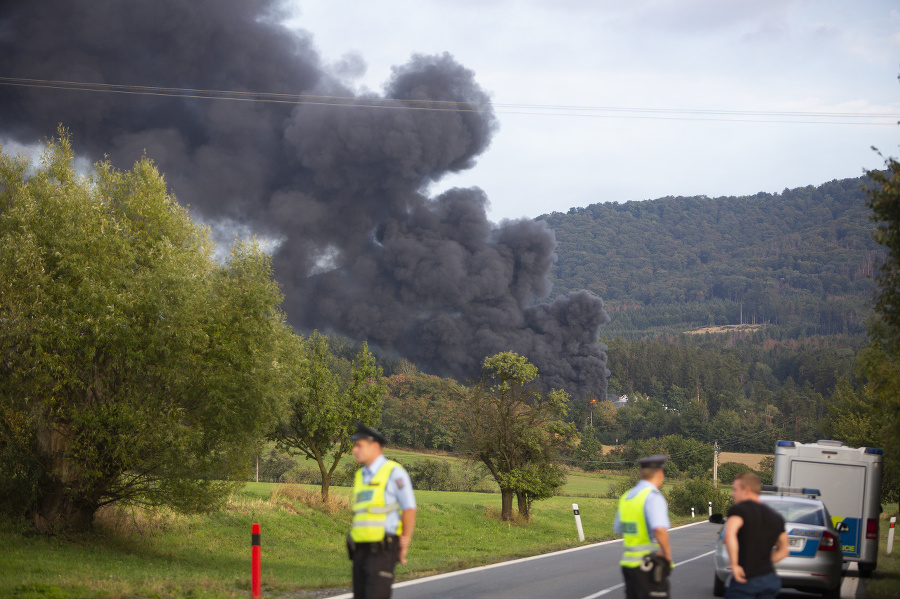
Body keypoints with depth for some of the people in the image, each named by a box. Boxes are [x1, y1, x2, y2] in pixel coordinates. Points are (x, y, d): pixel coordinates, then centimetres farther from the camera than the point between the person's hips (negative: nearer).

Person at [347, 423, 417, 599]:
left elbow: (409, 509, -10)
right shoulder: (361, 476, 16)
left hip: (383, 549, -8)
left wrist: (404, 544, -9)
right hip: (361, 549, 8)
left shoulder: (394, 473, -9)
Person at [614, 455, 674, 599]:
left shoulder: (626, 497, 12)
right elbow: (660, 530, -28)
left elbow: (618, 529, 23)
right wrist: (667, 555, -16)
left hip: (629, 562, 8)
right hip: (649, 566, -8)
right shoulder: (653, 497, -14)